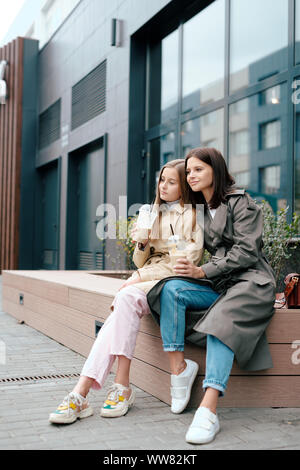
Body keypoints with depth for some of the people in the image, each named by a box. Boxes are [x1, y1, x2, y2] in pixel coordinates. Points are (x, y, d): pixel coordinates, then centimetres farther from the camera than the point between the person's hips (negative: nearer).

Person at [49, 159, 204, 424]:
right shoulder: (154, 215, 21)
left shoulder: (191, 215, 3)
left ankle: (122, 386, -28)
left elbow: (188, 262, -9)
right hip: (147, 279, 5)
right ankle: (81, 392, -38)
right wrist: (142, 245, -5)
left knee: (127, 298, -32)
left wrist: (143, 277, -12)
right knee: (122, 312, -27)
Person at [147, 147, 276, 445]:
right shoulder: (200, 208, 18)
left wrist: (202, 272, -18)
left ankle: (208, 410, -45)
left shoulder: (240, 203, -3)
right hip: (217, 284, 6)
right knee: (171, 289, -22)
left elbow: (246, 251, -12)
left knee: (221, 321, -35)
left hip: (250, 281, -6)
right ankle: (179, 368, -25)